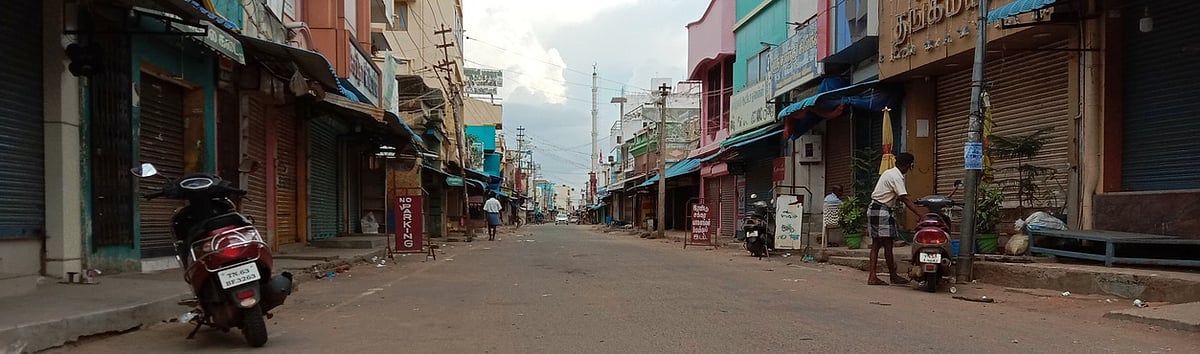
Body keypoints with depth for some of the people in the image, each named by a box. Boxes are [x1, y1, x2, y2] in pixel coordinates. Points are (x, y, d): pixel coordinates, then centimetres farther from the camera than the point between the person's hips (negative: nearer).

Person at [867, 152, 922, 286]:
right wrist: (921, 215, -21)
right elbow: (905, 199, -20)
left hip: (874, 209, 10)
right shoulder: (896, 177, -14)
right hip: (882, 211, -10)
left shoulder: (889, 172, 16)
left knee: (876, 244, 7)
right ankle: (893, 276, 6)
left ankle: (872, 276, 5)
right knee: (887, 244, -2)